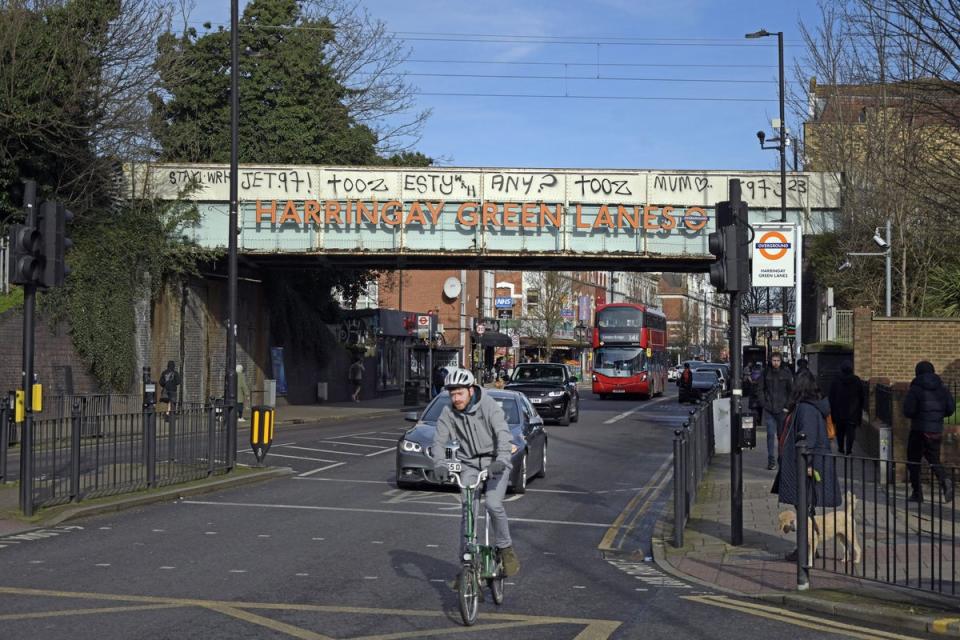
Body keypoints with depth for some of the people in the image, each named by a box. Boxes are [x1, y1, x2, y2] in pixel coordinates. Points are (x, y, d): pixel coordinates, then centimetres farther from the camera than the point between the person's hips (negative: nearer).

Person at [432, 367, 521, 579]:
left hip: (495, 462, -3)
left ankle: (505, 548, 0)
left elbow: (503, 434, -28)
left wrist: (502, 460, -44)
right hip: (470, 464, 3)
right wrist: (440, 465, -31)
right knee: (468, 512, -5)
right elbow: (439, 440, -12)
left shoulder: (489, 406, -17)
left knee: (494, 505, -21)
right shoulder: (449, 412, -6)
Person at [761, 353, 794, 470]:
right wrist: (763, 403, -2)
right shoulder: (766, 373, 3)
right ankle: (771, 460, -1)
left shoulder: (787, 374, 2)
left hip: (782, 410, 0)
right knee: (770, 435, -4)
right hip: (769, 410, 0)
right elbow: (761, 389, 7)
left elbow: (791, 391, 5)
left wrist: (787, 406, -3)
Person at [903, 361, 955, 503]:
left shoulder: (916, 389, -9)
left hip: (919, 430, -4)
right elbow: (951, 409, 5)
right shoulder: (942, 389, 4)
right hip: (937, 431, 4)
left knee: (913, 461, 8)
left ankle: (917, 493, 6)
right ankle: (945, 480, -15)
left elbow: (907, 411, -14)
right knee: (934, 460, 14)